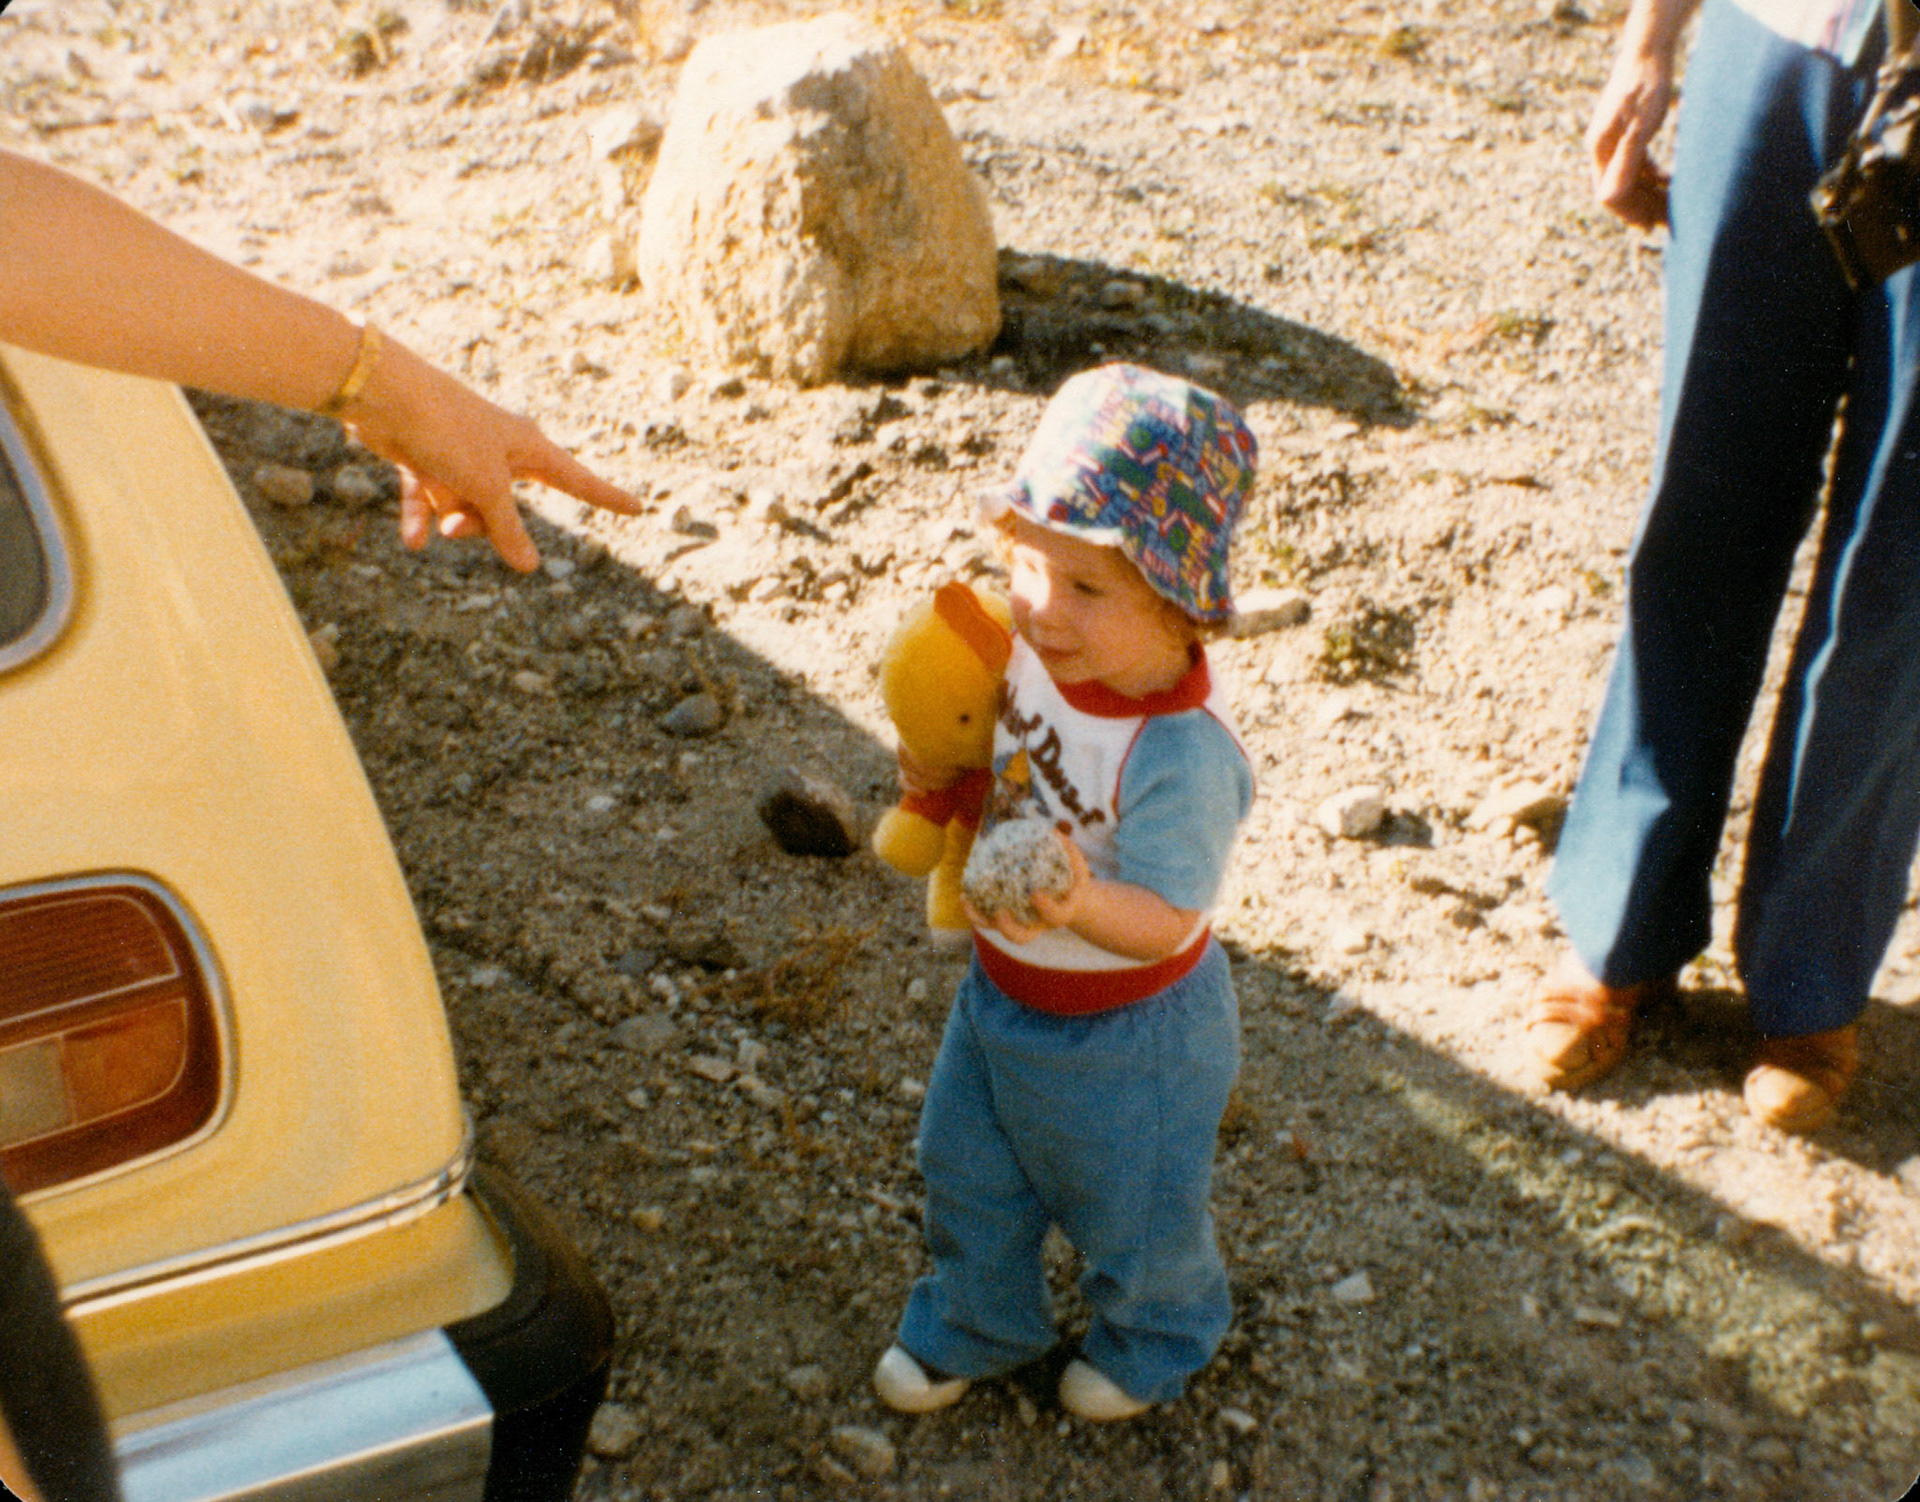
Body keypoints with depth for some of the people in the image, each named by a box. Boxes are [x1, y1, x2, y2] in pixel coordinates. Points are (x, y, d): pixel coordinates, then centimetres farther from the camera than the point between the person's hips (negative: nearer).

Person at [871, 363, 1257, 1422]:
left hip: (1126, 1032, -6)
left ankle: (1155, 1335, 54)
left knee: (1130, 1210, 22)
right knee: (967, 1173, 26)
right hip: (1001, 991, 7)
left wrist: (1080, 906, -48)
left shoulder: (1180, 755, -37)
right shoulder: (1039, 649, -15)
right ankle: (974, 1320, 55)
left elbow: (1165, 921, -31)